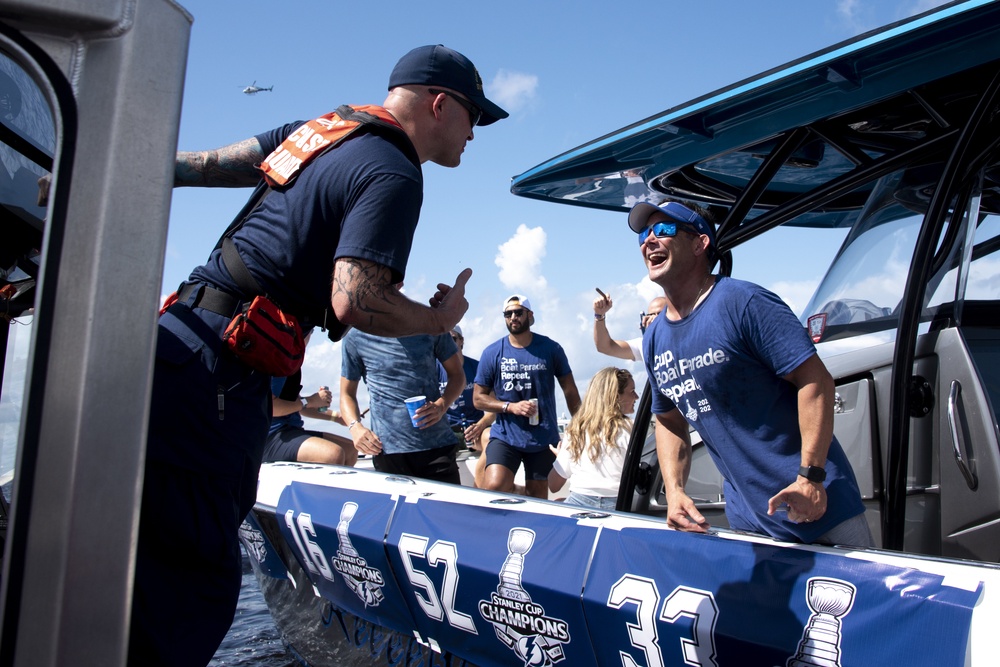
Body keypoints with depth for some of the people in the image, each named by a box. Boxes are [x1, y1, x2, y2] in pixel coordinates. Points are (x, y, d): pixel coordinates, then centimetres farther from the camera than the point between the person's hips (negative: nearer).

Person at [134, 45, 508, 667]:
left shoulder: (316, 129, 18)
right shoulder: (394, 175, -9)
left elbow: (204, 164, 21)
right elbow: (353, 300, -20)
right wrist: (440, 319, -2)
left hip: (173, 336, 10)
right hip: (218, 371, -10)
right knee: (196, 589, -4)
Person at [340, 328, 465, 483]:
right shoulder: (355, 337, 4)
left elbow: (457, 373, 11)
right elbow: (347, 393, 9)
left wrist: (441, 405, -8)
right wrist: (355, 426, -10)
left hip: (437, 444, 1)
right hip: (388, 447, -1)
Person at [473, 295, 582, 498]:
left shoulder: (550, 348, 1)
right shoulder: (492, 353, 1)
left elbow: (570, 391, 8)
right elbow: (478, 398, 2)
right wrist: (511, 407, -13)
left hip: (544, 438, 1)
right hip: (505, 436, -1)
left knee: (537, 496, 10)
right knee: (494, 487, -22)